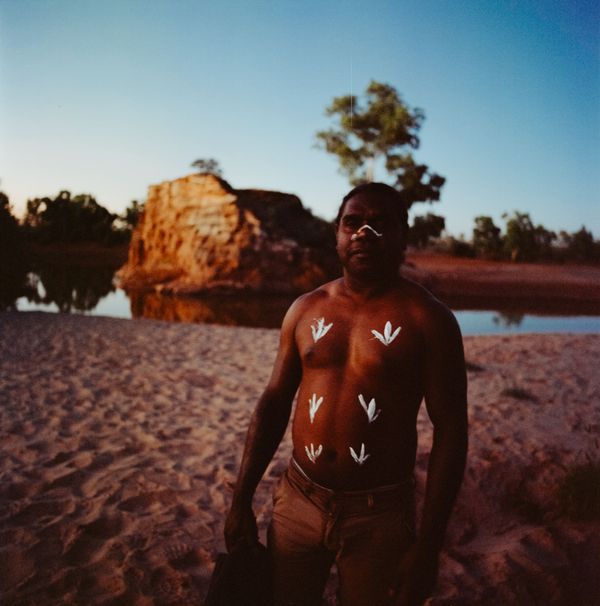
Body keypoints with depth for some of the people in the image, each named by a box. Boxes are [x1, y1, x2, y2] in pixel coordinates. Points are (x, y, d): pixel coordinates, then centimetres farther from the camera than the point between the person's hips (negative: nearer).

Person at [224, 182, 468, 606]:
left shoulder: (428, 319, -9)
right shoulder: (305, 310, 2)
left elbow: (450, 432, -9)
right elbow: (274, 404, 7)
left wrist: (428, 544, -12)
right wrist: (242, 500, 6)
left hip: (379, 515, -3)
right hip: (297, 502, 4)